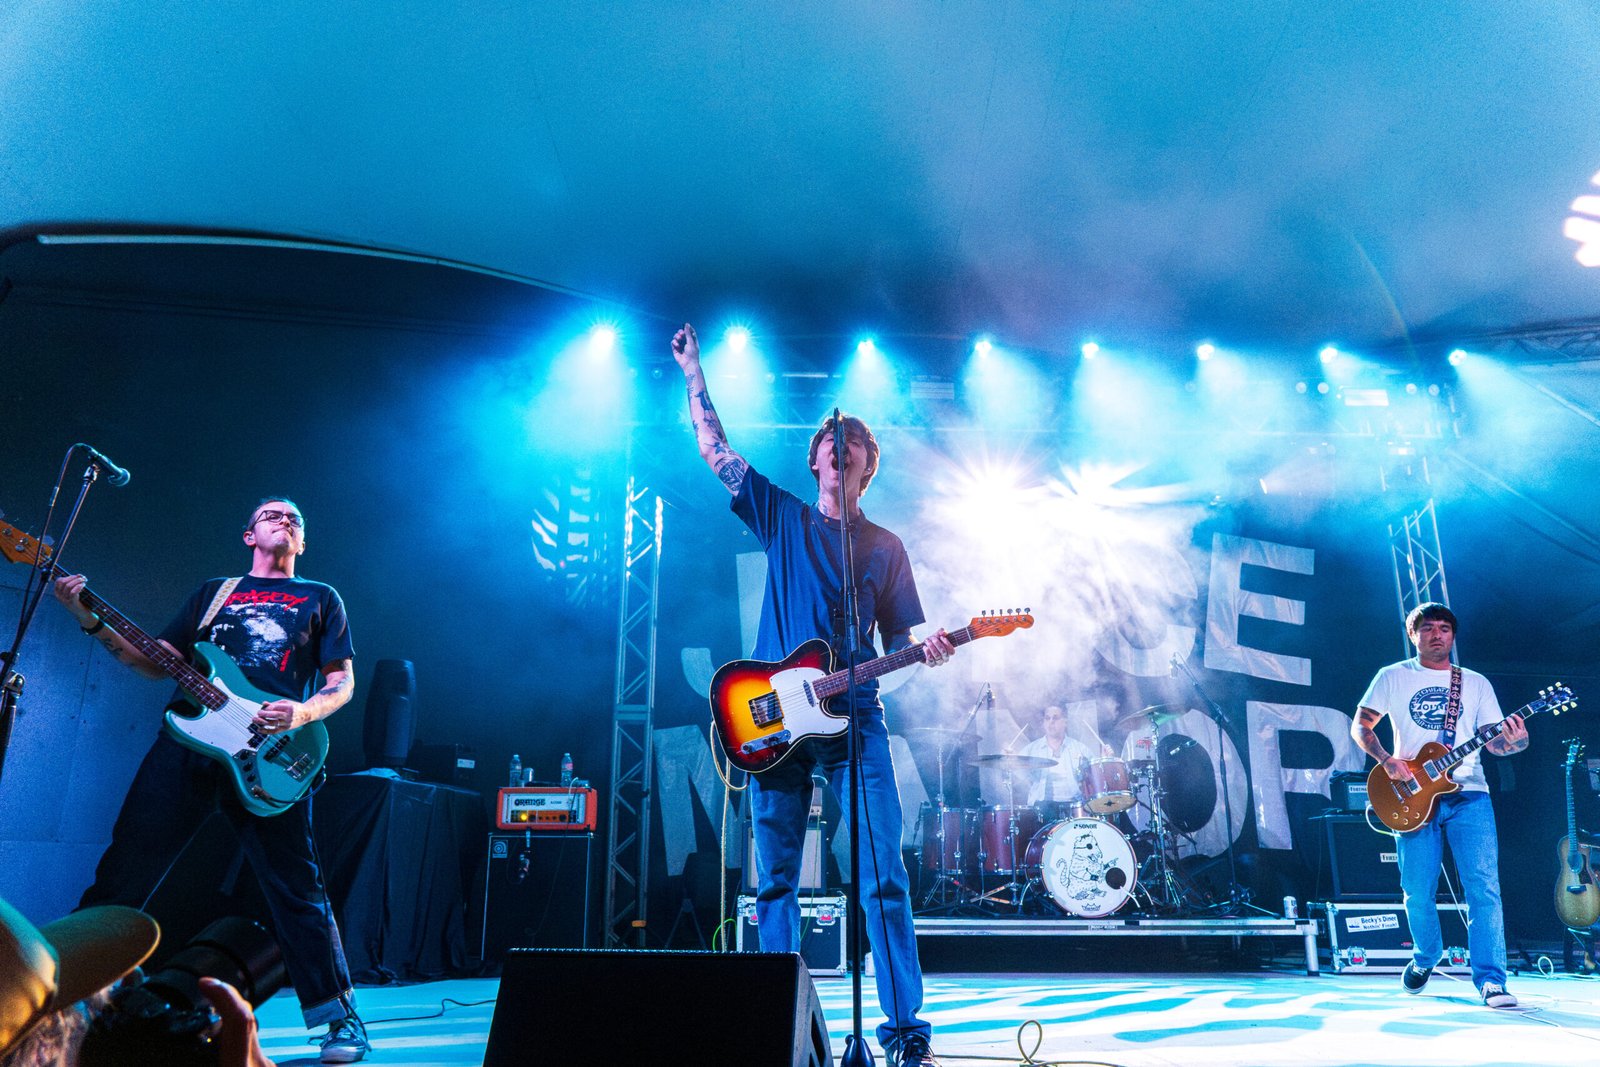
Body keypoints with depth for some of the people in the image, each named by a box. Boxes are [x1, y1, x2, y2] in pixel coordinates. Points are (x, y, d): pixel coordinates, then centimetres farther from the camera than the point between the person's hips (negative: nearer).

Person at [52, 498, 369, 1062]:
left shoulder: (320, 599, 16)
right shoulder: (213, 591, 22)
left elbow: (343, 681, 10)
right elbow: (157, 662, 19)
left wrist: (303, 712, -11)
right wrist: (91, 619, 7)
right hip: (185, 739, 3)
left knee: (299, 891, -3)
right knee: (124, 869, 2)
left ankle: (341, 1017, 5)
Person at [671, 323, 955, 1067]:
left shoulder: (884, 548, 13)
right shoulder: (781, 517, 13)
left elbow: (896, 642, 11)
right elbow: (713, 449, 13)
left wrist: (928, 652, -11)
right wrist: (694, 373, 10)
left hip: (852, 717, 0)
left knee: (882, 876, -6)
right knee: (775, 881, 4)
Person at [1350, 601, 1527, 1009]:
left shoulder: (1476, 683, 14)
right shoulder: (1394, 677, 9)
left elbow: (1493, 742, 8)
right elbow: (1360, 726, 7)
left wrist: (1513, 741, -16)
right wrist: (1386, 761, -9)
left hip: (1468, 795, 1)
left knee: (1484, 887, -11)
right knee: (1418, 892, 2)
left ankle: (1490, 980, -7)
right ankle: (1425, 958, 27)